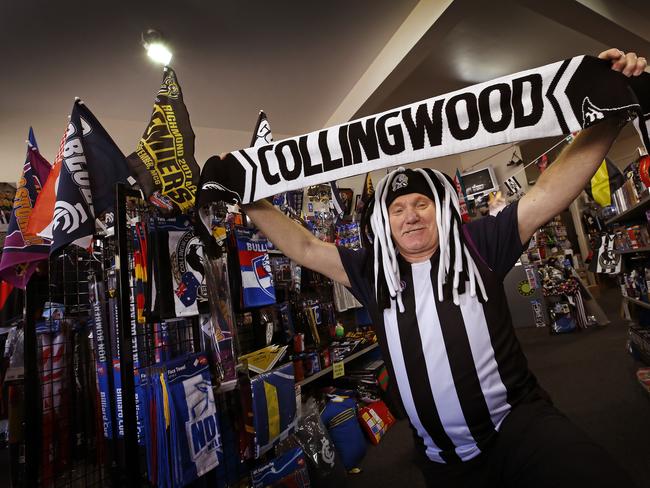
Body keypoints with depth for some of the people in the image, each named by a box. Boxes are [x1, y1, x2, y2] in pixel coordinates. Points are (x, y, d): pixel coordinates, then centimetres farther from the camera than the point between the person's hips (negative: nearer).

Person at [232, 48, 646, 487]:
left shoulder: (478, 244, -4)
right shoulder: (372, 270, 0)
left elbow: (549, 192, -6)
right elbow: (304, 248, 3)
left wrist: (612, 114, -12)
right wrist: (249, 199, 1)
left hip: (520, 424, -2)